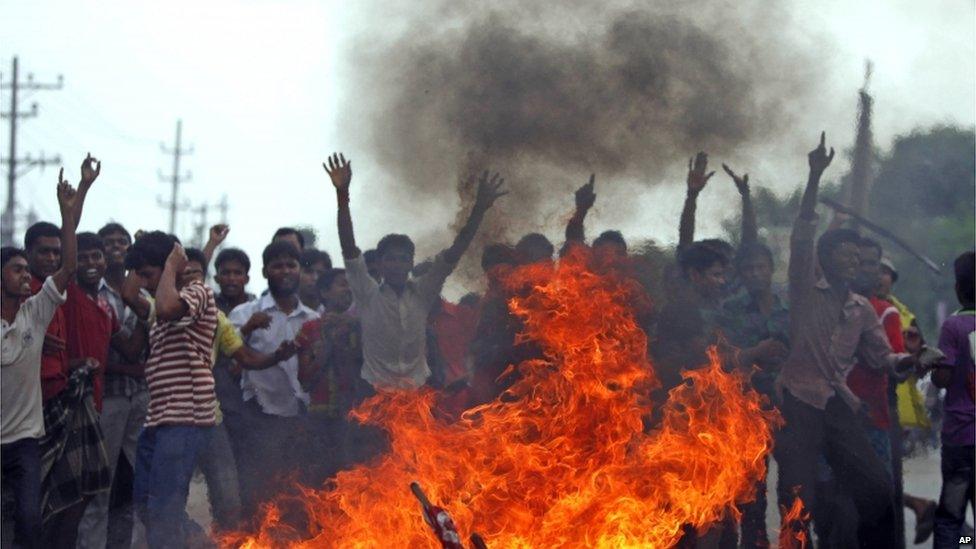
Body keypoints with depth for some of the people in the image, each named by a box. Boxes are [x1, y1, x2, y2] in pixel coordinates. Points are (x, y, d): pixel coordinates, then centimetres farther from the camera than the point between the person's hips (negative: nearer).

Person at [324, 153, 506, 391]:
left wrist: (480, 208, -5)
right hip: (376, 395, -2)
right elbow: (348, 247, -6)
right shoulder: (369, 296, 2)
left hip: (417, 390, 2)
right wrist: (342, 195, -16)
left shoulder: (421, 294, 9)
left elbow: (454, 252, 3)